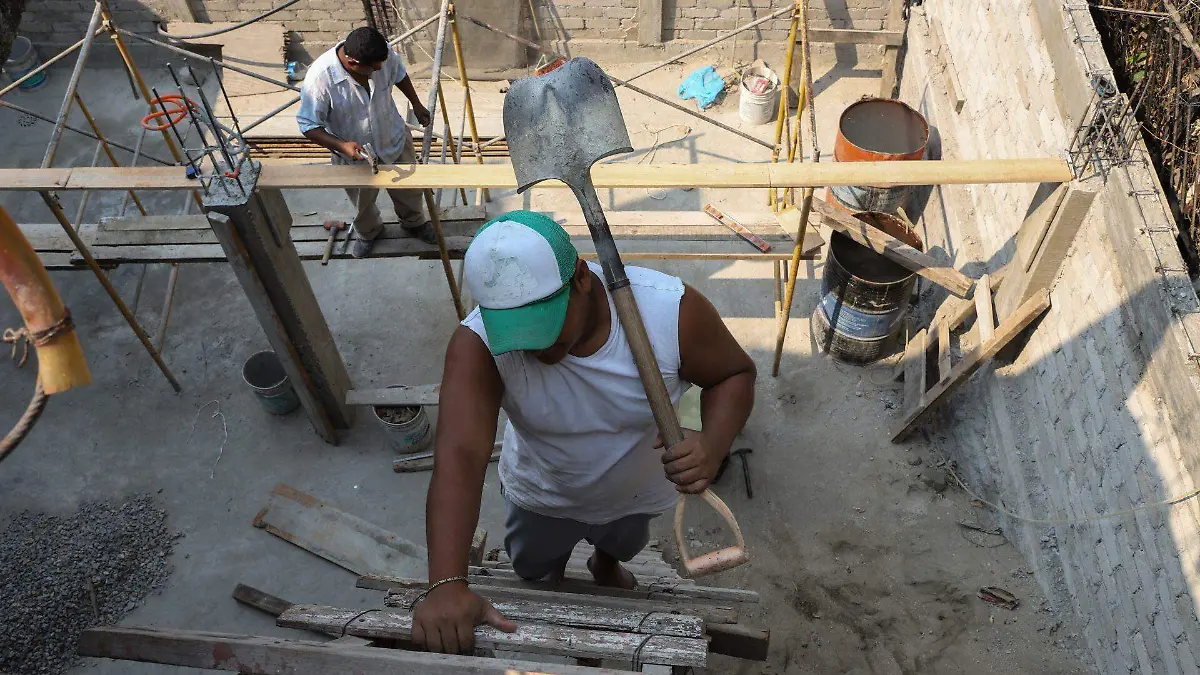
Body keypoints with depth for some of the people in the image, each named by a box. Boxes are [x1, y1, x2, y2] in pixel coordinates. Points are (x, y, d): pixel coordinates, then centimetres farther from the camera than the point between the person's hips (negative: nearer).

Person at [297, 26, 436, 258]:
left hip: (395, 140, 3)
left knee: (408, 188, 26)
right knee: (363, 202, 25)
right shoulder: (319, 78, -36)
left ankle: (414, 223, 58)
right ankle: (368, 232, 59)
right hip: (355, 154, -2)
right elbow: (308, 125, -24)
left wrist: (416, 105, 12)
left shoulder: (383, 54, -25)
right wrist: (341, 146, -38)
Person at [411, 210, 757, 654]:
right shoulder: (477, 344, -37)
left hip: (636, 491, 1)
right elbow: (458, 458, -45)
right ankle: (550, 583, 67)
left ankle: (606, 565, 72)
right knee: (534, 571, 30)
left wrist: (713, 444, -39)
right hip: (541, 495, 0)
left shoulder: (672, 310, -36)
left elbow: (734, 373, -19)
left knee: (623, 545, 34)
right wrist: (446, 584, -56)